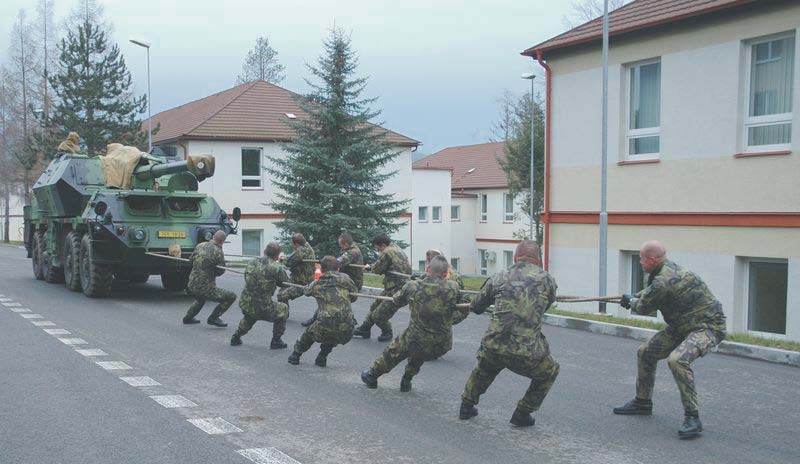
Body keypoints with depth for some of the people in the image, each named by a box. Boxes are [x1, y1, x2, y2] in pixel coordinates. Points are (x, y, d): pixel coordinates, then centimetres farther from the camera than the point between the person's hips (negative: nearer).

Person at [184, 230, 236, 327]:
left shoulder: (200, 246, 3)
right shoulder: (218, 252, -15)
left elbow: (190, 260, 17)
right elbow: (220, 271, -6)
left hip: (191, 286, 8)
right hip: (206, 289, -8)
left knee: (201, 299, 40)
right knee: (231, 296, -2)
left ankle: (188, 318, 43)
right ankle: (213, 318, 2)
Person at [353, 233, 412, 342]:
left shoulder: (387, 253, -20)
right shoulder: (397, 249, 10)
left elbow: (377, 269, -10)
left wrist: (371, 266, 14)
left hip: (395, 292, -10)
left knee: (378, 316, 0)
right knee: (374, 307, 21)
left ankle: (387, 333, 24)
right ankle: (364, 329, 35)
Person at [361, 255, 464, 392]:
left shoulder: (412, 286, -12)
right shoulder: (453, 288, -15)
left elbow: (397, 301, 6)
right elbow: (465, 307, -1)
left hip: (417, 341, -1)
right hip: (442, 345, 2)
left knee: (392, 352, 28)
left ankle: (372, 376, 47)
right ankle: (406, 382, 45)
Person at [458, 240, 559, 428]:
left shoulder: (500, 277, 8)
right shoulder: (547, 280, 4)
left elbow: (477, 307, 20)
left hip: (493, 347, 3)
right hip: (526, 353, -3)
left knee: (483, 370, 37)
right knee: (549, 372, 28)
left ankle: (466, 406, 45)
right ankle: (522, 415, 27)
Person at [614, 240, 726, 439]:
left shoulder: (663, 282, -28)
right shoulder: (669, 269, 2)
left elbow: (643, 308, -13)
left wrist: (631, 301, 7)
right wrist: (633, 298, 28)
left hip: (707, 326, -11)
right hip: (682, 326, 11)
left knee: (677, 359, -34)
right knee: (645, 353, 14)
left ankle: (692, 418, -25)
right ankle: (642, 402, 32)